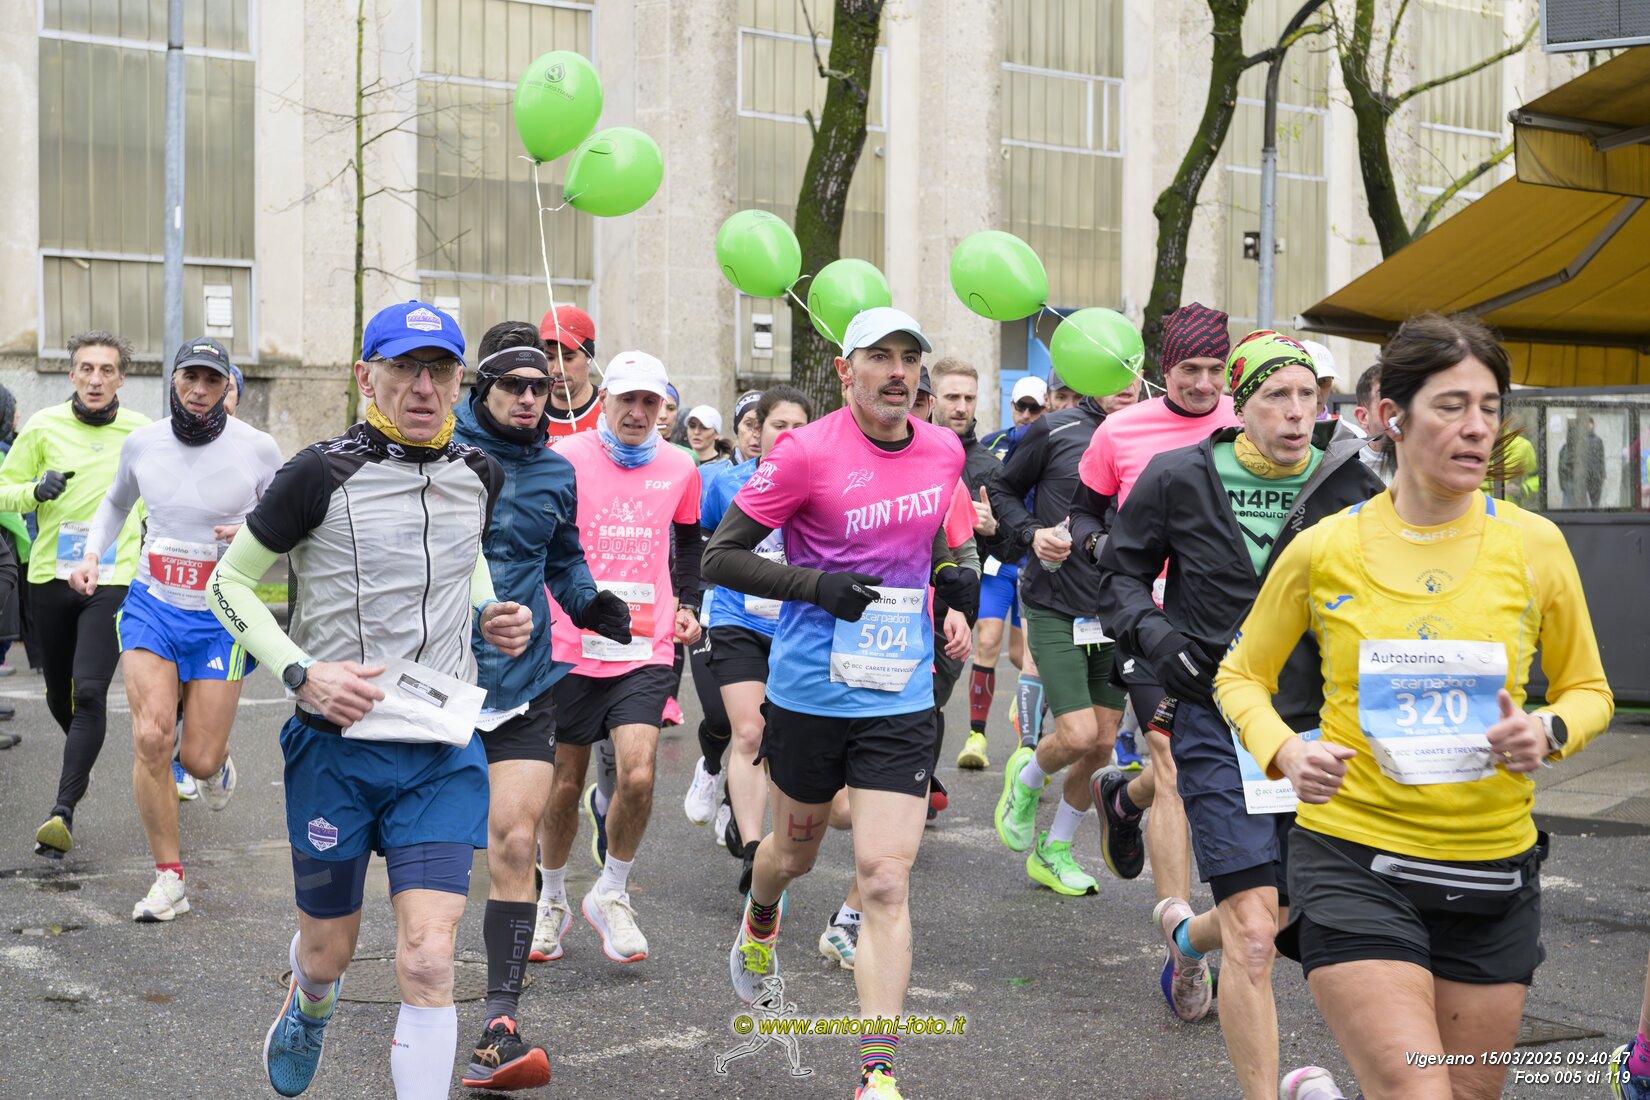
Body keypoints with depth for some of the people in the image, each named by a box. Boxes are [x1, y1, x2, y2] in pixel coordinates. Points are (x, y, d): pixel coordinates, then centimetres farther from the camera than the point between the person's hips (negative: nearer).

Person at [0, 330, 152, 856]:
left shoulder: (142, 432, 2)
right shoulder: (43, 426, 2)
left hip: (113, 581, -2)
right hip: (50, 577, 2)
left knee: (89, 693, -17)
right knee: (59, 697, 15)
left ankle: (63, 811, -17)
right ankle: (82, 760, 46)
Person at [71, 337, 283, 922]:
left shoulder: (257, 449, -8)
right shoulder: (142, 442, 1)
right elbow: (116, 502, 21)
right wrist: (92, 554, 5)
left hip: (221, 616, -2)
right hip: (151, 604, 2)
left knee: (199, 760, -2)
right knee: (151, 737, -15)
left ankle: (217, 759, 40)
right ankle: (169, 880, -1)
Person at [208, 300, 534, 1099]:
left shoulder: (479, 476, 4)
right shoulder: (322, 474, -9)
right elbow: (229, 584, -1)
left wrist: (488, 615, 5)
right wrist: (301, 672, -13)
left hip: (444, 751, 2)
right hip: (336, 743, -2)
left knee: (428, 962, -10)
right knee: (328, 948, 16)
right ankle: (307, 1012, 53)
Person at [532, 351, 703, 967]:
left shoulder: (679, 469, 6)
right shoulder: (564, 460, -3)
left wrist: (688, 604, 15)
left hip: (646, 649, 1)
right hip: (571, 646, -1)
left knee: (637, 775, -14)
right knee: (566, 783, 9)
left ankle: (611, 895, 10)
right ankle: (552, 899, 32)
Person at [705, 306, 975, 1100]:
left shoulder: (945, 452, 3)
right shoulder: (807, 453, -12)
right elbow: (720, 557, -9)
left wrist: (949, 575, 3)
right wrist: (816, 584, -22)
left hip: (902, 702, 2)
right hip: (809, 696, -2)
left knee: (885, 879, -7)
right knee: (796, 849, 20)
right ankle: (760, 918, 57)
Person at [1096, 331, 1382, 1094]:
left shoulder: (1349, 487, -2)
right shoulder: (1179, 479, -4)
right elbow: (1120, 570, 9)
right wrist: (1151, 629, -9)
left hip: (1314, 724, 3)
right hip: (1218, 721, -3)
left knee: (1289, 911, 18)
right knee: (1253, 935, -10)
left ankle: (1185, 932, 51)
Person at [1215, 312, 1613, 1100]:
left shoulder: (1533, 545, -1)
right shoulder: (1323, 549, -4)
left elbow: (1588, 690, 11)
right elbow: (1241, 674, 8)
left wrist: (1550, 732, -12)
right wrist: (1285, 752, -11)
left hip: (1492, 872, 3)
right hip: (1354, 861, -3)